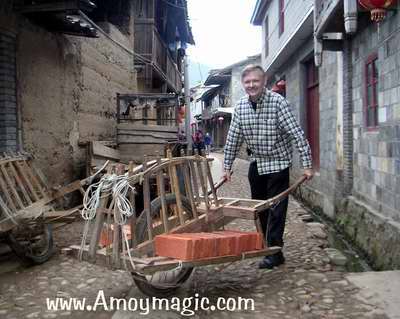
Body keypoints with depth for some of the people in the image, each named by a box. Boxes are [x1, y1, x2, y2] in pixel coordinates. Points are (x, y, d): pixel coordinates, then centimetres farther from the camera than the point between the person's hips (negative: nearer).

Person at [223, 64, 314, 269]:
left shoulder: (277, 102, -18)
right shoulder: (240, 106, -2)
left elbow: (296, 134, -20)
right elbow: (233, 139, 5)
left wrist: (307, 165, -23)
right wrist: (227, 166, 6)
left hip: (277, 162, -6)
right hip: (256, 162, 6)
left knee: (276, 209, -4)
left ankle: (275, 253, 5)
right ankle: (264, 244, 32)